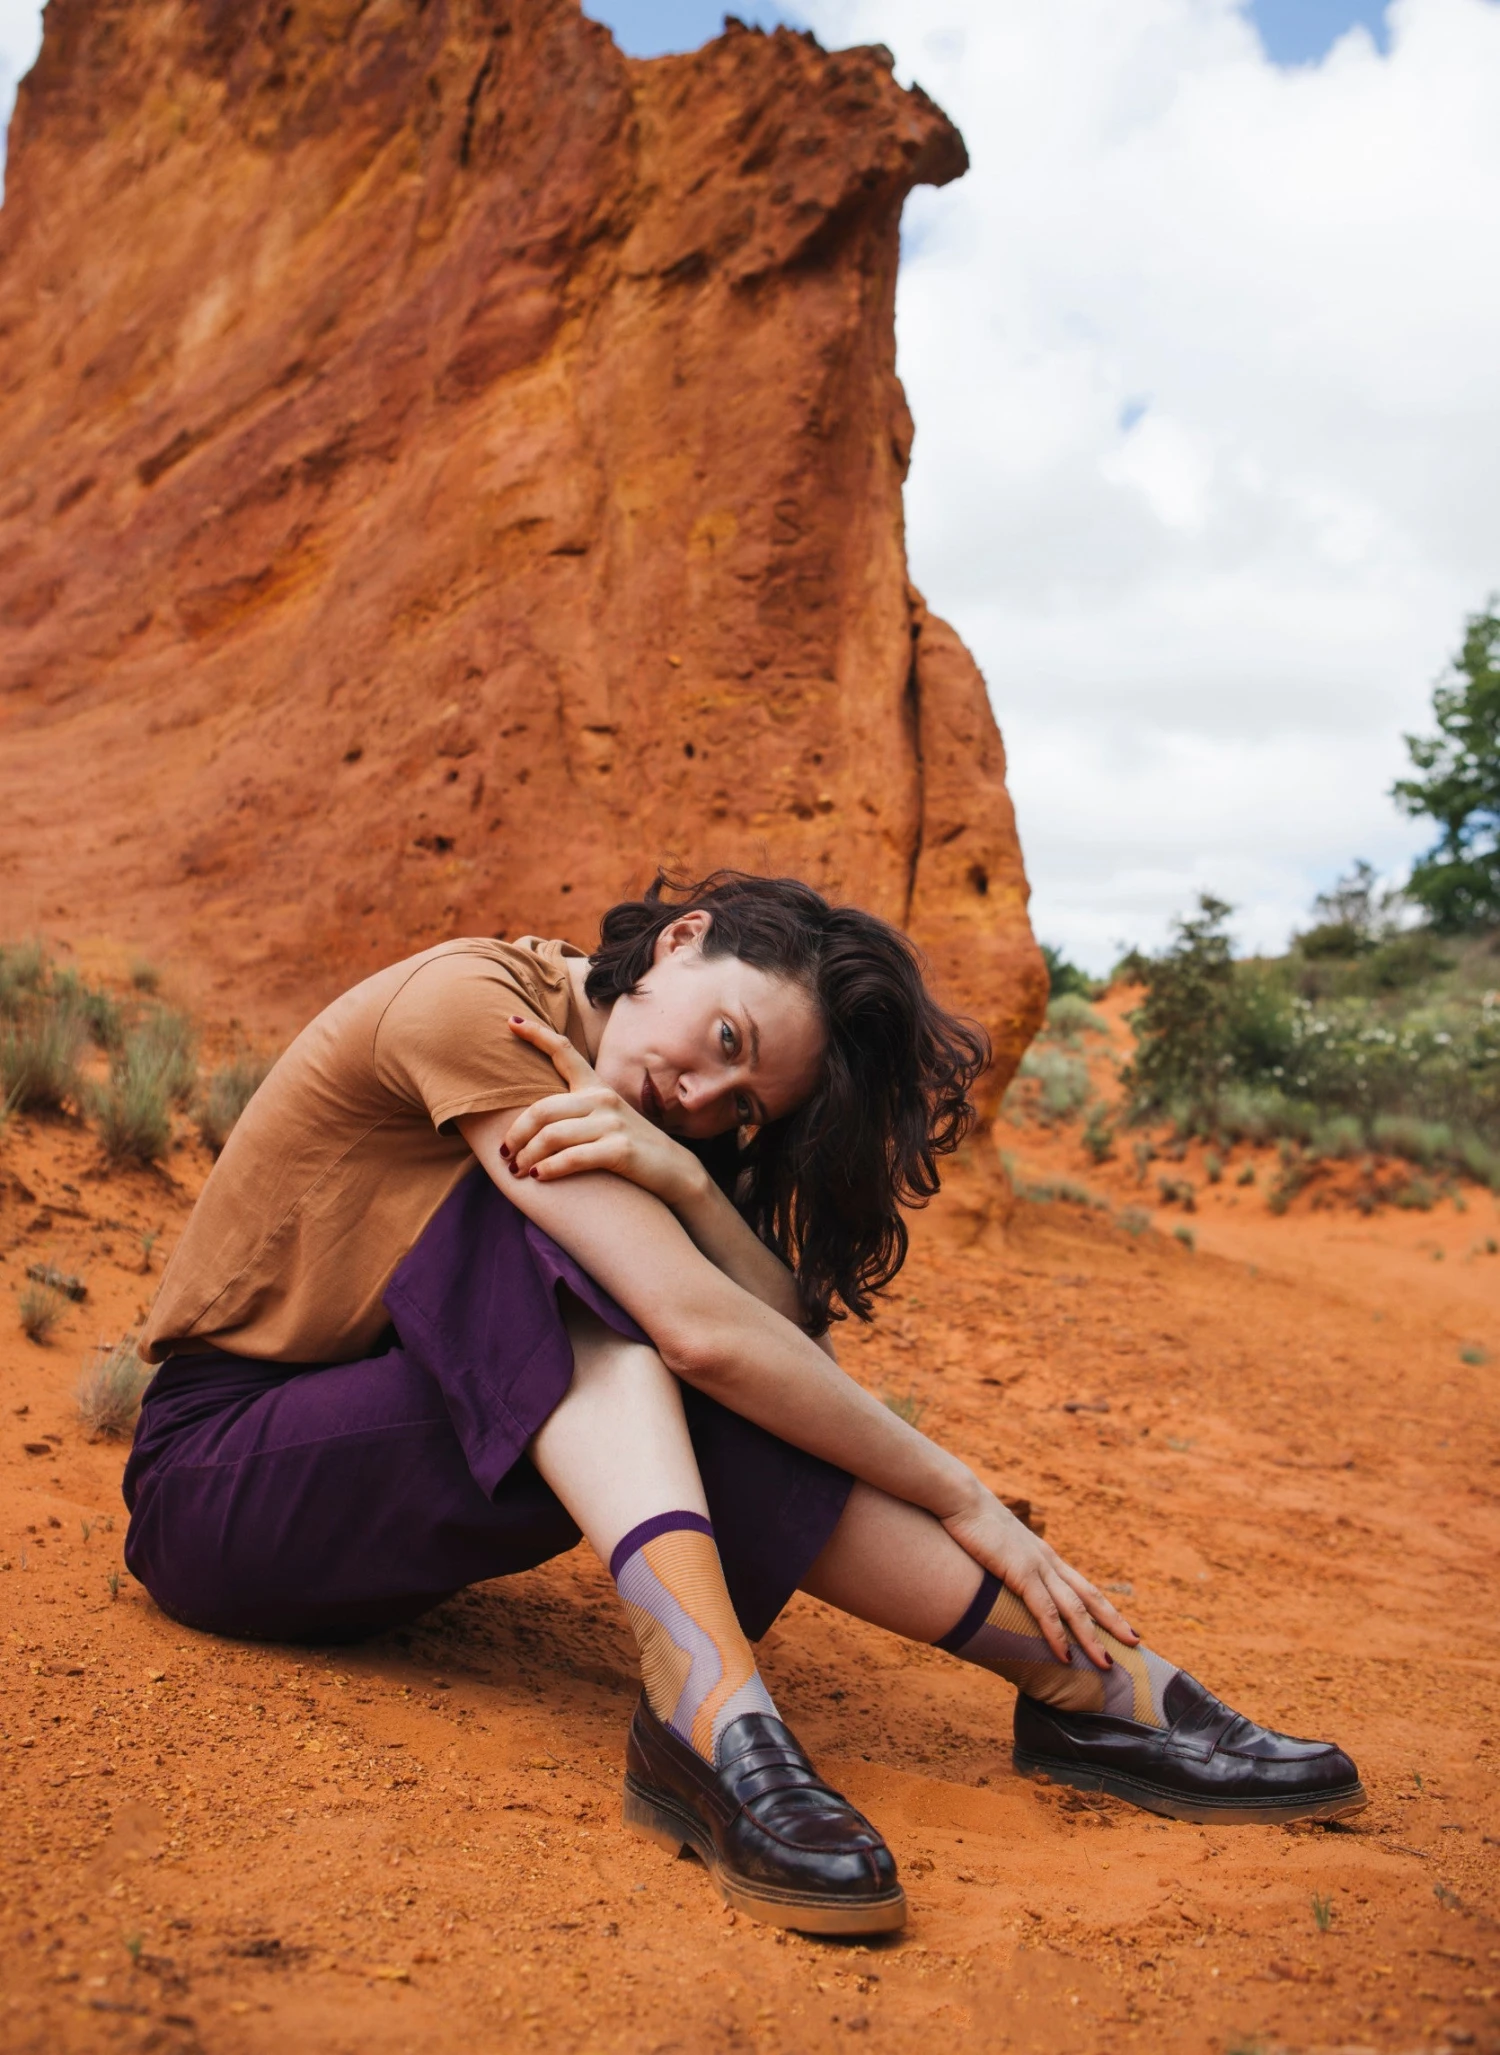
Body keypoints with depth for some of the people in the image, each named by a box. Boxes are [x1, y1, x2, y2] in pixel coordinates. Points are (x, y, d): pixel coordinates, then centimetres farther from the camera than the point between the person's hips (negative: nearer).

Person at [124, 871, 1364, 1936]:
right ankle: (713, 1708, -40)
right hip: (215, 1486, -6)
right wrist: (964, 1501, -22)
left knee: (719, 1419, -19)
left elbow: (788, 1329, -12)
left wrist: (687, 1177, -30)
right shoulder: (472, 1005, -22)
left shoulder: (629, 1120, 4)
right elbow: (698, 1328, -29)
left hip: (386, 1492, 7)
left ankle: (1094, 1690, -19)